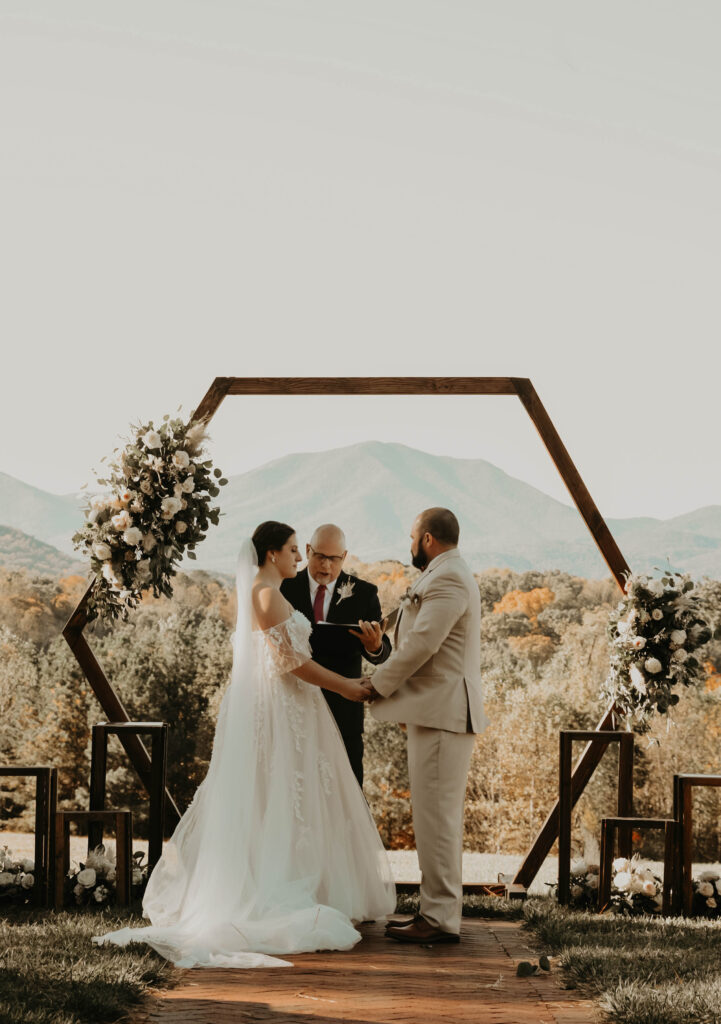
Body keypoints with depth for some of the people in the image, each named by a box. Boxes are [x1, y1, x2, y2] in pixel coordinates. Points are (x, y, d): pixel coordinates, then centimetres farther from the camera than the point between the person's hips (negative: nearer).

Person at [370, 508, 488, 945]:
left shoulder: (447, 579, -14)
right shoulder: (448, 576, 21)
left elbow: (422, 643, -19)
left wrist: (378, 685, -9)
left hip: (442, 714, -11)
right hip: (439, 712, 11)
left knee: (437, 815, -9)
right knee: (438, 815, 13)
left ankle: (441, 918, -6)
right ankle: (440, 910, 18)